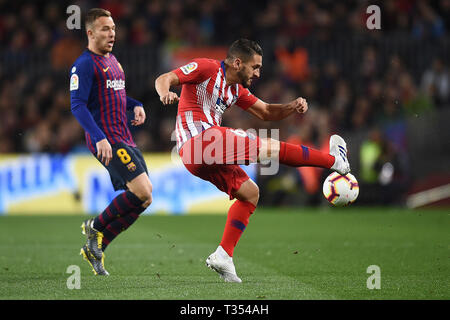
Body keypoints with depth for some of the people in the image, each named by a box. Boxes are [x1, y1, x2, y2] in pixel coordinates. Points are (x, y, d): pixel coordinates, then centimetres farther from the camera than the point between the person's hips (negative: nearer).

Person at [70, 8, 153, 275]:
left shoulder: (112, 60, 19)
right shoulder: (85, 65, -9)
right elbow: (77, 105, -15)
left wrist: (136, 105, 10)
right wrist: (100, 138, -24)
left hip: (125, 140, 9)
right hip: (107, 142, -9)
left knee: (142, 199, 3)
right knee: (142, 192, -20)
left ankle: (96, 248, 12)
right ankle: (96, 227, 0)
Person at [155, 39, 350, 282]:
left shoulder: (236, 89, 22)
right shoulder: (205, 68, -3)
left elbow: (265, 112, 27)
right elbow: (164, 79, -8)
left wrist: (292, 106, 7)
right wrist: (165, 94, -33)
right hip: (199, 141, -10)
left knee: (250, 193, 14)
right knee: (270, 147, -9)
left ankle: (223, 256, 8)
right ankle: (334, 161, 2)